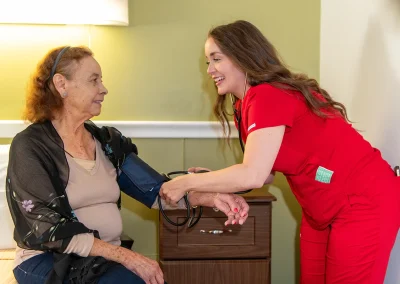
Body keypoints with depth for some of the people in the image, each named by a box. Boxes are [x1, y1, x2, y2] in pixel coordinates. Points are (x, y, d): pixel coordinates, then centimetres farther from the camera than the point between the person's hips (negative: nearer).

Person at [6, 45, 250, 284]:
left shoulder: (108, 141, 10)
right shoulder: (30, 146, -8)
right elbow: (49, 228, -16)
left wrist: (210, 198, -15)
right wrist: (125, 255, -24)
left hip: (107, 259, 5)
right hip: (49, 261, -5)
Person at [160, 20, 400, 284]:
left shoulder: (268, 96, -22)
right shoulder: (247, 104, 7)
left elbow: (253, 175, -30)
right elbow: (264, 174, 5)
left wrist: (187, 183, -20)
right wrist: (213, 179, -9)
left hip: (364, 203, -9)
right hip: (322, 210, 9)